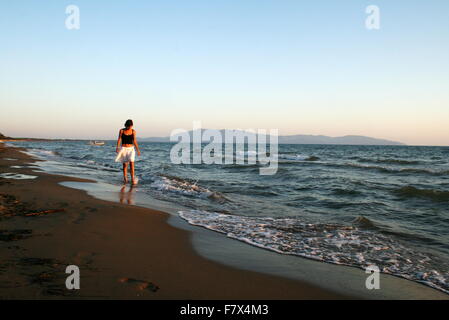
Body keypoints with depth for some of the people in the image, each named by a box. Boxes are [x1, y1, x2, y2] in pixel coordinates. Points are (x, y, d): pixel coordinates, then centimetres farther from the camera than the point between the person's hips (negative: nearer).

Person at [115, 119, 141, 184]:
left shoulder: (133, 131, 3)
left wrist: (138, 150, 2)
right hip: (123, 149, 0)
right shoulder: (121, 131, 0)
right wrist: (117, 147, -16)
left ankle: (133, 179, -14)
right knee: (125, 164, 2)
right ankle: (125, 179, 14)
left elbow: (134, 141, 5)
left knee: (131, 162, -14)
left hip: (131, 148, 0)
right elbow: (119, 139, -3)